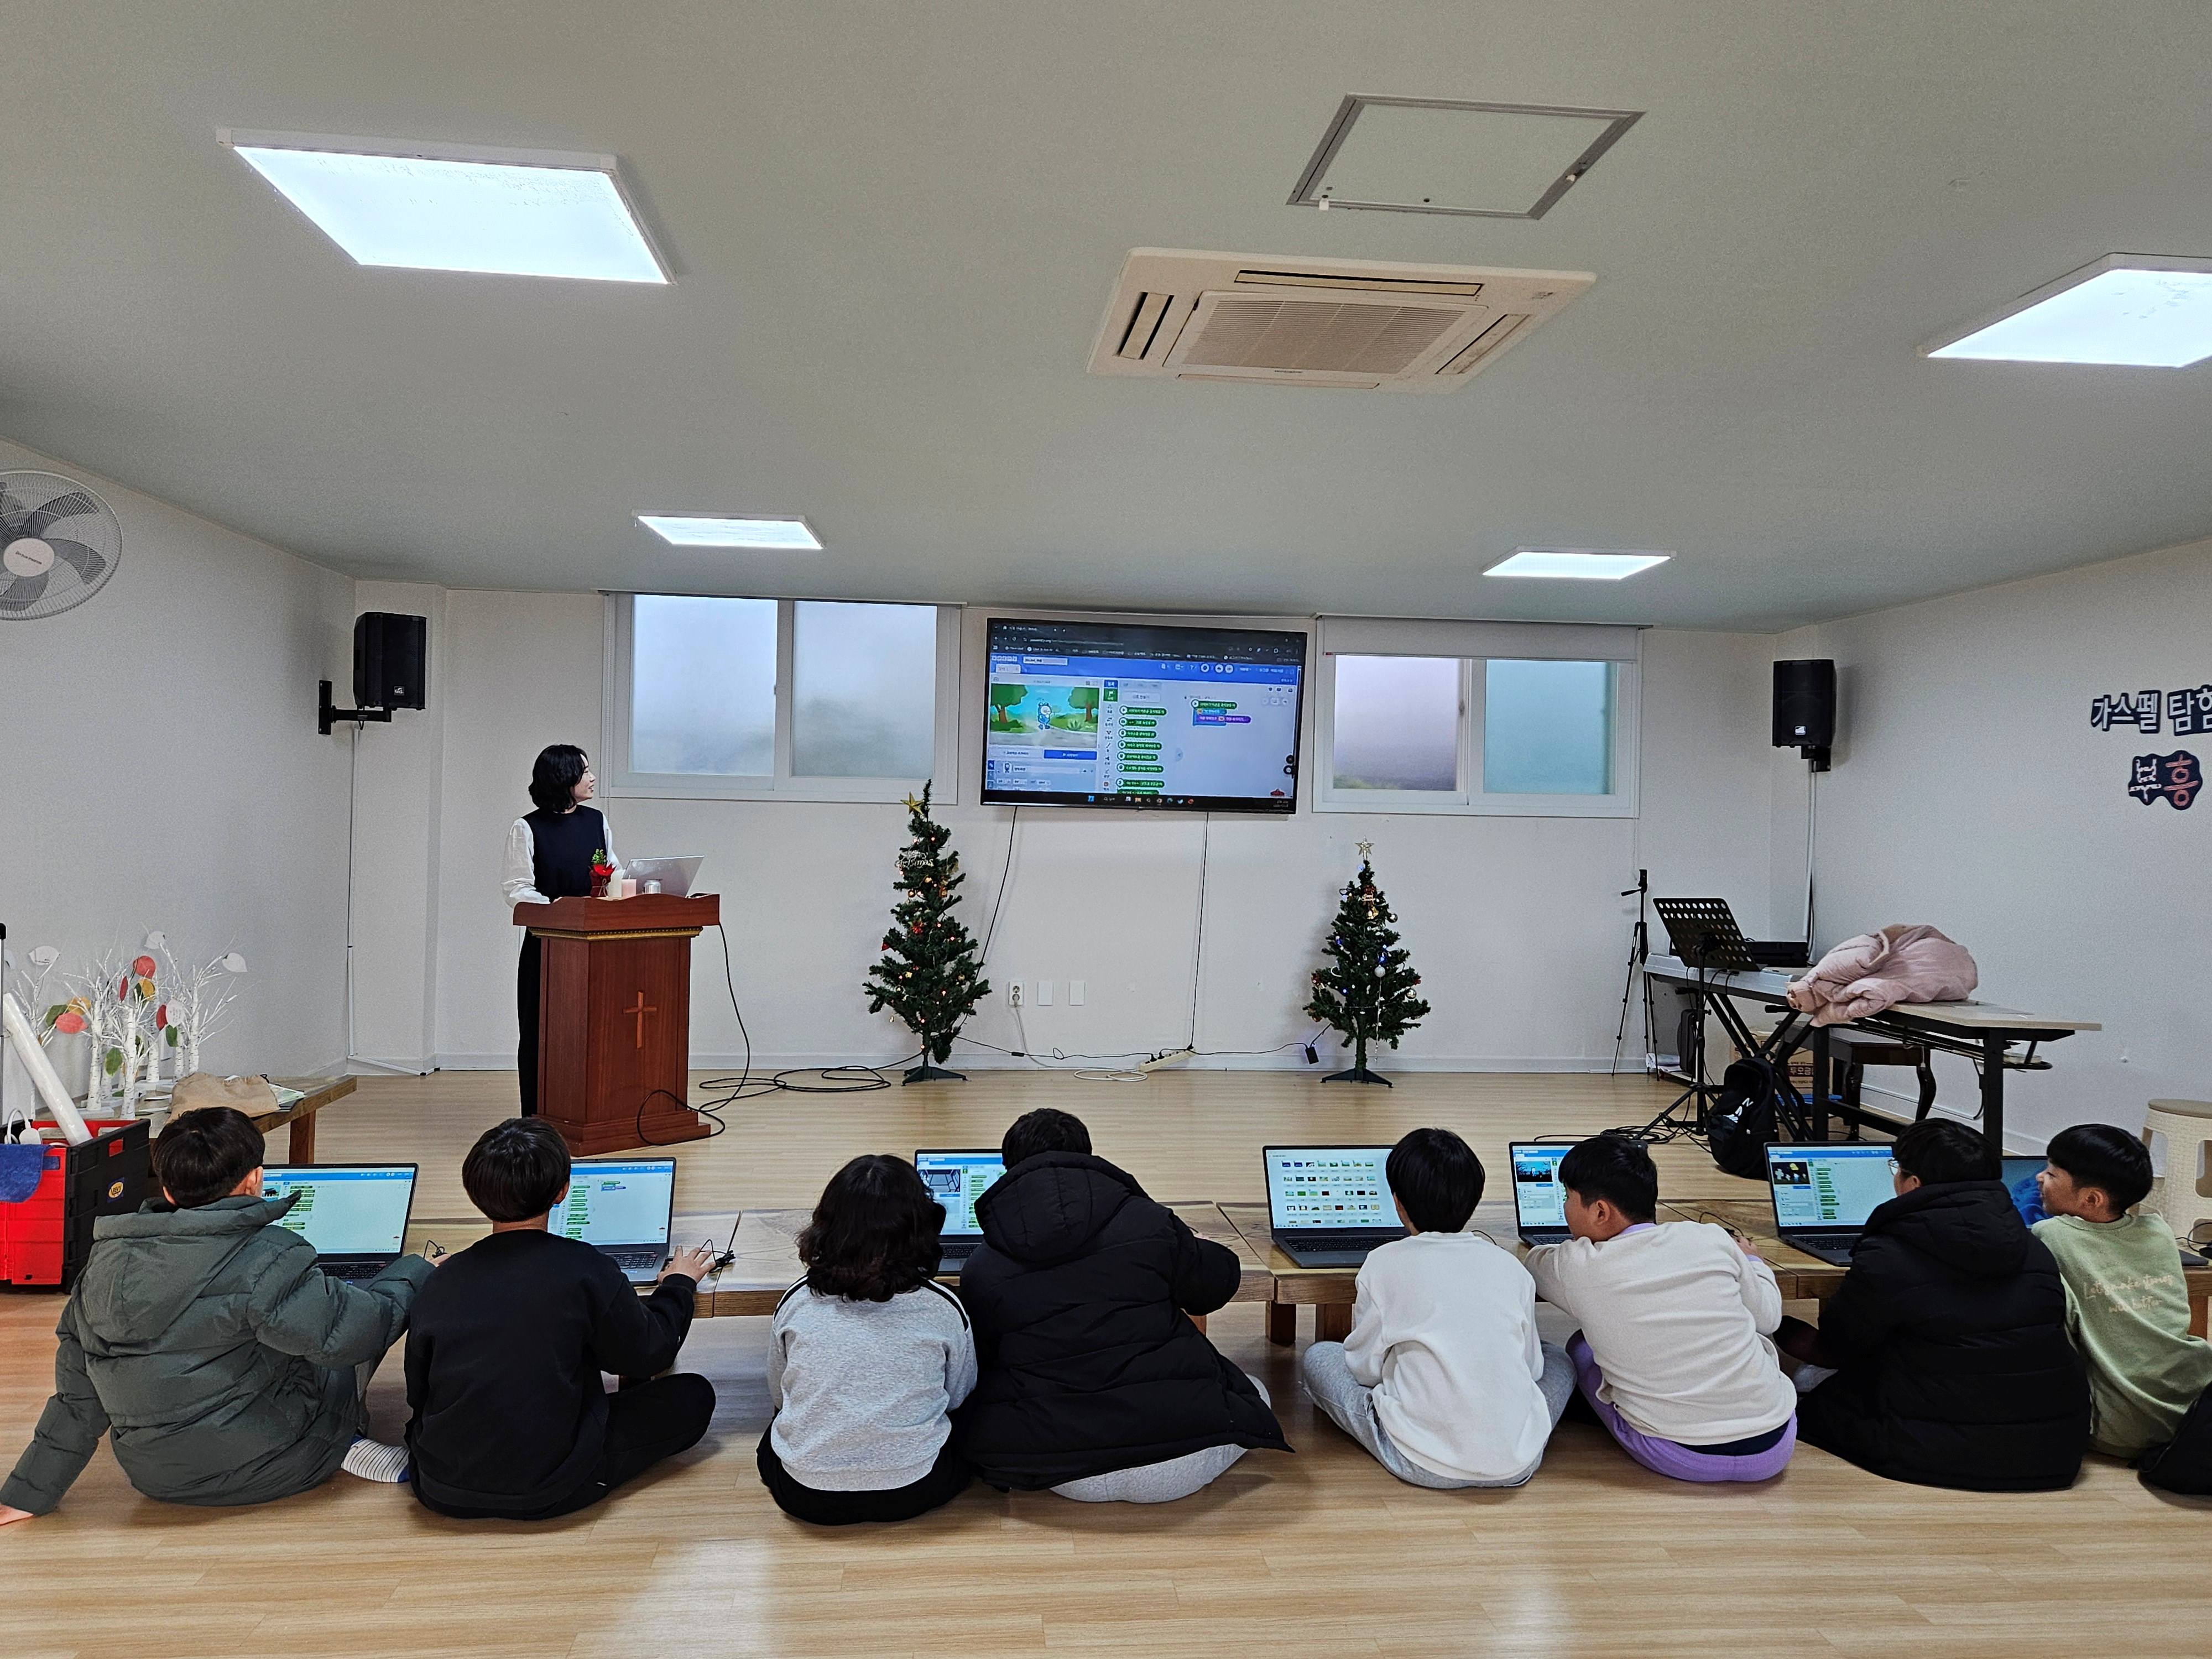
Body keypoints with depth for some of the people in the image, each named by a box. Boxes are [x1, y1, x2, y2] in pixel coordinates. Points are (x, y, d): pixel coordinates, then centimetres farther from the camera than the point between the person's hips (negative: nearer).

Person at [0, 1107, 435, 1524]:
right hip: (259, 1469, -7)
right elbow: (346, 1333, -20)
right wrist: (416, 1274, -3)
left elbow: (77, 1391, 7)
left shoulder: (105, 1261, 0)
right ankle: (343, 1440, 1)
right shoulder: (264, 1260, -22)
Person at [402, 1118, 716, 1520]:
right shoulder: (583, 1270, -15)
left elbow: (417, 1395, 7)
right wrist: (677, 1284, 16)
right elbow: (646, 1355, -1)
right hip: (547, 1494, -4)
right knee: (694, 1397, 7)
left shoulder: (442, 1280, -4)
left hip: (443, 1493, 5)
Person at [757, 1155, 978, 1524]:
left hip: (806, 1497, 1)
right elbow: (959, 1398, 7)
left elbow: (778, 1397, 11)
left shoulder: (796, 1303, -6)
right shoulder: (943, 1308, -9)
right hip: (912, 1494, -1)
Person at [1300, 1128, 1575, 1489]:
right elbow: (1531, 1367, 14)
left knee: (1318, 1357, 15)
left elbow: (1365, 1368, 4)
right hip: (1515, 1464, 3)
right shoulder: (1510, 1267, 4)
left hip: (1423, 1464, -3)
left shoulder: (1384, 1264, -4)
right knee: (1556, 1360, 31)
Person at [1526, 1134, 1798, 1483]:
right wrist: (1751, 1260, 34)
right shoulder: (1712, 1239, -4)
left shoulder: (1579, 1268, -10)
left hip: (1680, 1459, -3)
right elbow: (1768, 1316, 13)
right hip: (1774, 1449, 3)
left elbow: (1535, 1262, 14)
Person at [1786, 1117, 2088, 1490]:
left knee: (1813, 1405, 15)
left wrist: (1782, 1332, 25)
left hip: (1942, 1461, -7)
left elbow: (1830, 1351, 2)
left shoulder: (1885, 1260, -14)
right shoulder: (2035, 1250, 3)